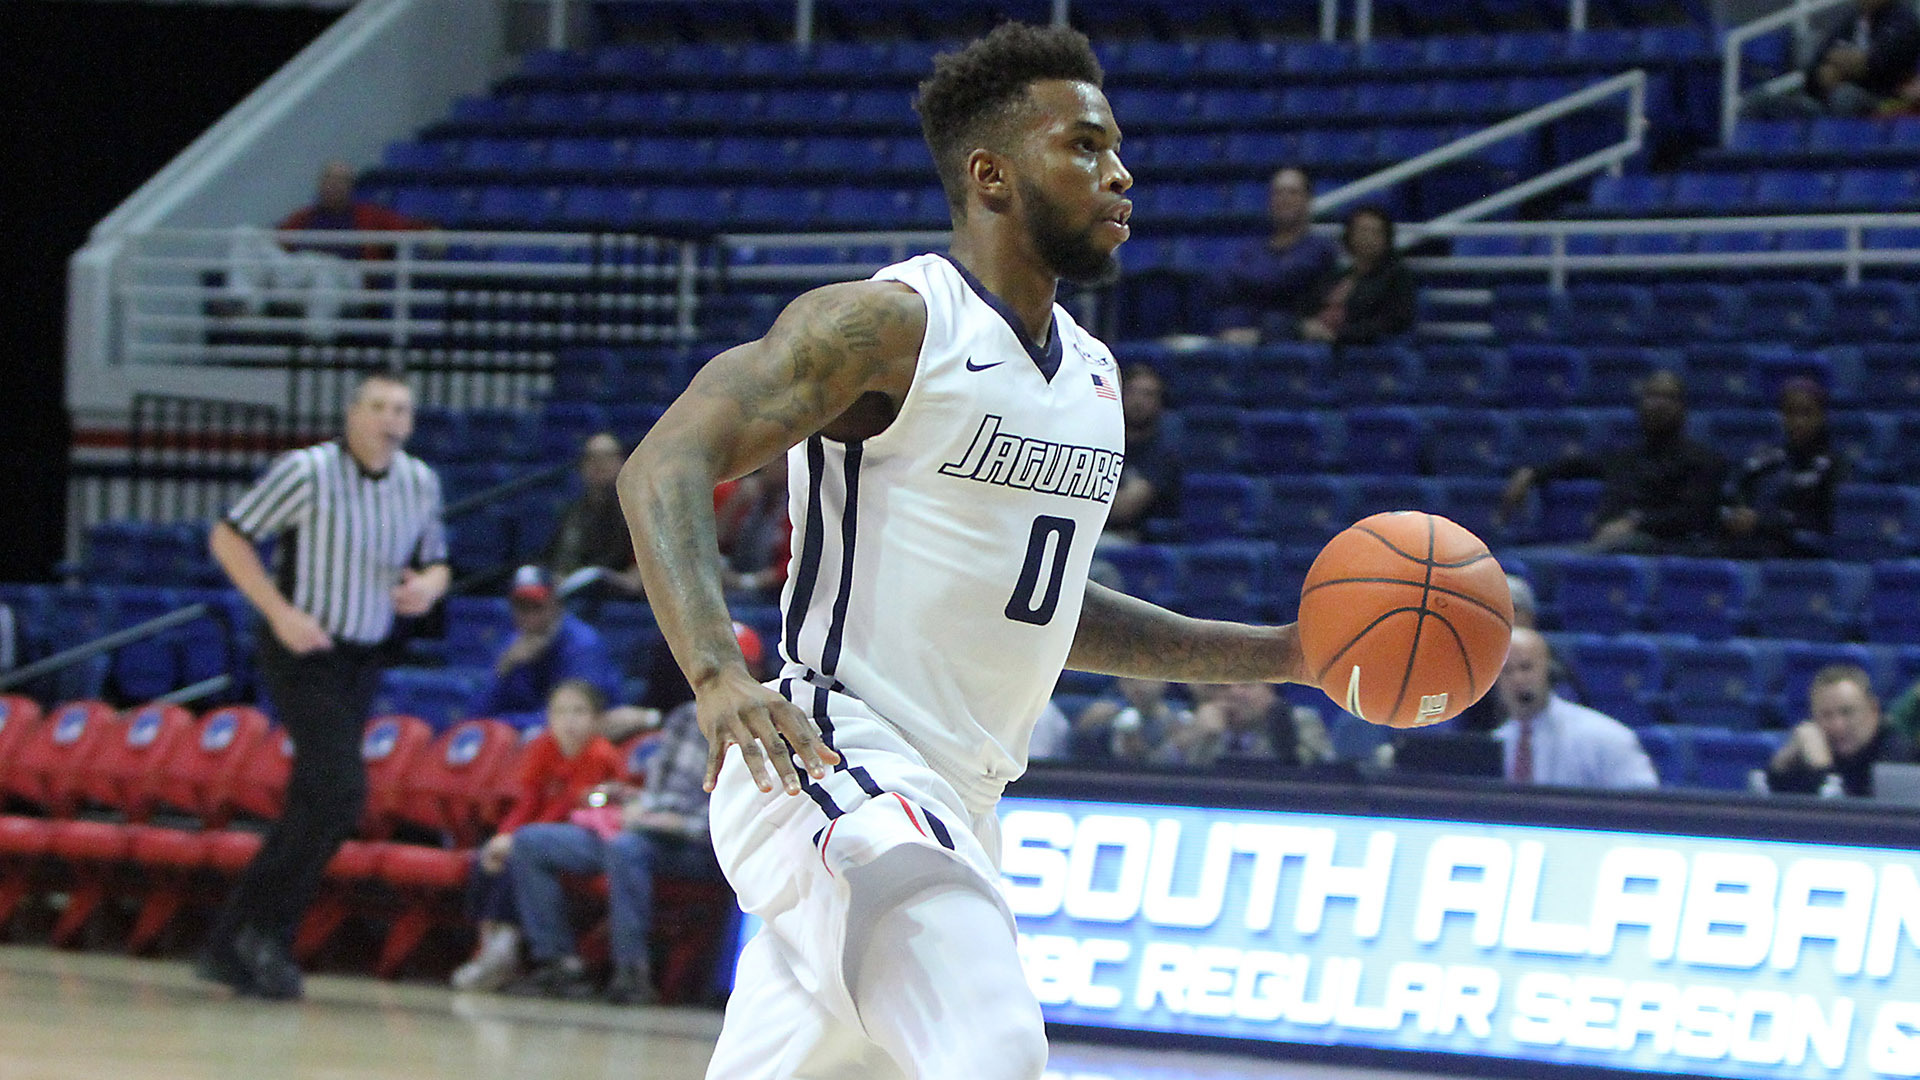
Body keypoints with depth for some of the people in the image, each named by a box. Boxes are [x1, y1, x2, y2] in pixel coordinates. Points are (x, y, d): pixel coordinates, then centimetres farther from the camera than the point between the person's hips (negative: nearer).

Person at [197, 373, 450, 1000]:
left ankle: (228, 944, 13)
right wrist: (280, 612, -16)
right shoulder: (309, 471, -12)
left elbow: (435, 561, 18)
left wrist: (428, 585, -7)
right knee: (341, 789, -18)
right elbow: (229, 537, -7)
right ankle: (265, 928, -6)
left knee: (311, 808, 6)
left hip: (362, 663, 6)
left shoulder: (420, 484, 5)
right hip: (303, 653, -6)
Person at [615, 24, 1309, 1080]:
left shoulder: (1091, 375, 15)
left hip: (953, 799, 9)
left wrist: (1279, 655, 19)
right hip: (836, 755, -9)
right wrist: (718, 676, -36)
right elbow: (664, 466, -20)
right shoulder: (888, 323, -11)